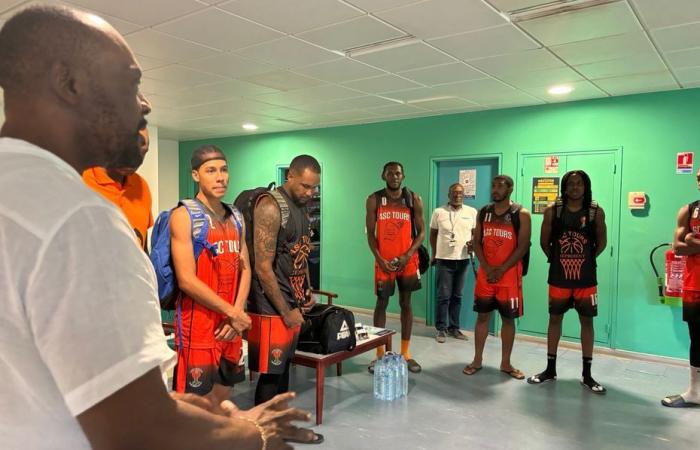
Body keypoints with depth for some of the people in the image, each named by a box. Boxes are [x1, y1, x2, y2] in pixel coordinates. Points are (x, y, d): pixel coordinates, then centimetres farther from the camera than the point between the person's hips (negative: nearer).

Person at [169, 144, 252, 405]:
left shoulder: (236, 218, 11)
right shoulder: (183, 216, -10)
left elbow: (244, 268, 9)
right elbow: (186, 280, -17)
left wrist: (238, 314, -6)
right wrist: (232, 312, -14)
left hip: (231, 326, 7)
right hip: (198, 327, -6)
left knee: (222, 397, 18)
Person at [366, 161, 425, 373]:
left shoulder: (414, 199, 0)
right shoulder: (374, 200, -1)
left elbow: (421, 232, 1)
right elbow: (370, 233, 0)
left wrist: (407, 255, -12)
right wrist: (379, 258, -11)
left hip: (408, 261, 1)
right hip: (383, 261, -1)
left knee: (406, 304, 8)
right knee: (381, 304, 3)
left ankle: (405, 353, 18)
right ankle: (379, 353, 13)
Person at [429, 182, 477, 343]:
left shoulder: (472, 212, 4)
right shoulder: (439, 212, -1)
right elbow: (433, 234, 7)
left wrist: (473, 242, -10)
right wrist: (434, 254, 5)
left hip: (463, 259, 2)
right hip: (444, 259, -2)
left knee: (457, 296, 10)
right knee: (444, 296, -1)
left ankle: (454, 327, 20)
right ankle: (441, 329, 9)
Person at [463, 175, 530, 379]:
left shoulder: (521, 214, -5)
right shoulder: (483, 212, 7)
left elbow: (523, 246, -9)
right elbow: (477, 242, 6)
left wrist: (501, 270, -14)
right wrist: (487, 267, -8)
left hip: (510, 274, -3)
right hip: (485, 273, 3)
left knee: (508, 318, 5)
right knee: (482, 316, 7)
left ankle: (506, 363, 18)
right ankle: (477, 360, 18)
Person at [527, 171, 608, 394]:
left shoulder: (596, 211, -3)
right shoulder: (552, 210, -3)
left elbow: (602, 242, 8)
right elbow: (544, 241, 6)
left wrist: (587, 259, 7)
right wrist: (556, 259, 9)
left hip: (586, 277, 0)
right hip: (559, 276, 0)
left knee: (586, 321, 6)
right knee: (555, 318, 9)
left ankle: (587, 375, 17)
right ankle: (550, 369, 22)